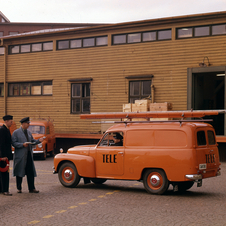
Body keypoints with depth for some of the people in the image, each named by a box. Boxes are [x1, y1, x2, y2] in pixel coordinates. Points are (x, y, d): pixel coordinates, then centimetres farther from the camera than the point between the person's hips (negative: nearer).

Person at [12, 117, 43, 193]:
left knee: (31, 172, 2)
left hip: (29, 155, 5)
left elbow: (32, 141, 18)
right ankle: (19, 188, 18)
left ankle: (31, 188, 7)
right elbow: (14, 143, -9)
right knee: (19, 173, 5)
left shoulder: (28, 132, 14)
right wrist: (22, 144, -21)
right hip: (20, 156, -5)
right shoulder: (16, 132, -4)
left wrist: (38, 140, 0)